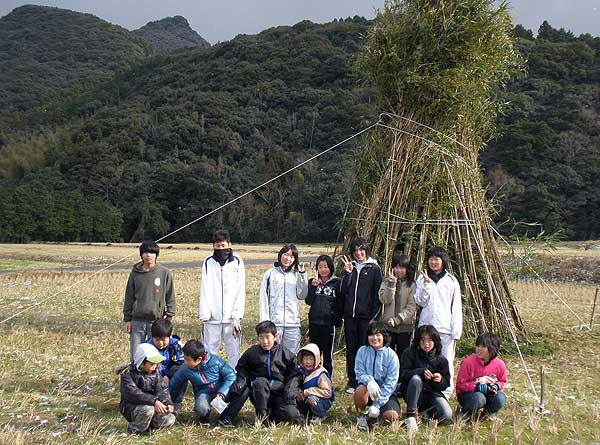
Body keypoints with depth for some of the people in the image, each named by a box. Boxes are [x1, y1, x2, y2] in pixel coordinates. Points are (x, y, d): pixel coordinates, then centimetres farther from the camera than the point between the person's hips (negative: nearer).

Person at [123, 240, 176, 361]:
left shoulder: (165, 273, -1)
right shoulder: (135, 273, 4)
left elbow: (170, 297, 2)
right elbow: (129, 297, 9)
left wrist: (168, 317, -3)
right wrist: (127, 319, 6)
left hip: (157, 320, -2)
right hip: (137, 320, 2)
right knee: (135, 354, 6)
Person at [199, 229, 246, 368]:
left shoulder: (237, 261, 0)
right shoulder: (208, 262, 3)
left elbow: (241, 290, -2)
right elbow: (205, 291, 1)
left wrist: (237, 316, -8)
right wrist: (204, 316, -5)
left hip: (232, 317, -1)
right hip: (212, 317, 1)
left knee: (234, 353, 2)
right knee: (209, 353, 4)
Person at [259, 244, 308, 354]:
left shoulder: (296, 275, 10)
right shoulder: (270, 274, 4)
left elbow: (302, 296, 3)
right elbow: (264, 299, 2)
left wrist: (303, 276, -4)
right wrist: (264, 322, -5)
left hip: (292, 323, 2)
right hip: (274, 322, -2)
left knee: (292, 356, 5)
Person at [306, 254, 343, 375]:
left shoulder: (337, 282, -1)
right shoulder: (312, 282, 6)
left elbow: (340, 303, 0)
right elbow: (309, 301, -3)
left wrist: (338, 320, -5)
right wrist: (314, 286, -13)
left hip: (329, 323, -2)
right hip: (314, 322, 3)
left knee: (328, 353, 6)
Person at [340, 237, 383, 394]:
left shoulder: (374, 268, 1)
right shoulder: (350, 267, 12)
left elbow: (377, 294, -3)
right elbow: (343, 290, 3)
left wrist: (374, 317, -9)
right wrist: (347, 273, -9)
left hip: (366, 316, -4)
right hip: (350, 315, 4)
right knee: (351, 349, 7)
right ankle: (352, 383, 15)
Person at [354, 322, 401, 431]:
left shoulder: (391, 355, -9)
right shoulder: (362, 351, -3)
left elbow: (390, 383, -12)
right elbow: (360, 374, -6)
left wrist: (377, 405, -19)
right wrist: (369, 381, -32)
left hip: (386, 393, 0)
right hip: (368, 389, 1)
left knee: (392, 416, -27)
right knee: (360, 390, -35)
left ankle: (375, 410, 8)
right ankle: (360, 416, -6)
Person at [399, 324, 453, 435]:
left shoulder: (441, 359, 3)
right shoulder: (409, 353, -4)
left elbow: (446, 384, 4)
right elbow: (402, 374, -13)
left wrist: (441, 380, -20)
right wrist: (421, 371, -28)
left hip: (433, 393, 2)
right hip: (413, 394, -2)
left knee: (447, 415, -26)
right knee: (416, 378, -36)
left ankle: (427, 413, 9)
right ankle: (411, 416, -27)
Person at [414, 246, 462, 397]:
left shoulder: (451, 281, 4)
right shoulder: (422, 279, 8)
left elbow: (456, 308, 3)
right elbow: (420, 302, -1)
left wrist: (456, 331, -3)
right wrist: (427, 284, -14)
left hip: (446, 329, -1)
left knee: (446, 363, -1)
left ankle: (446, 393, 10)